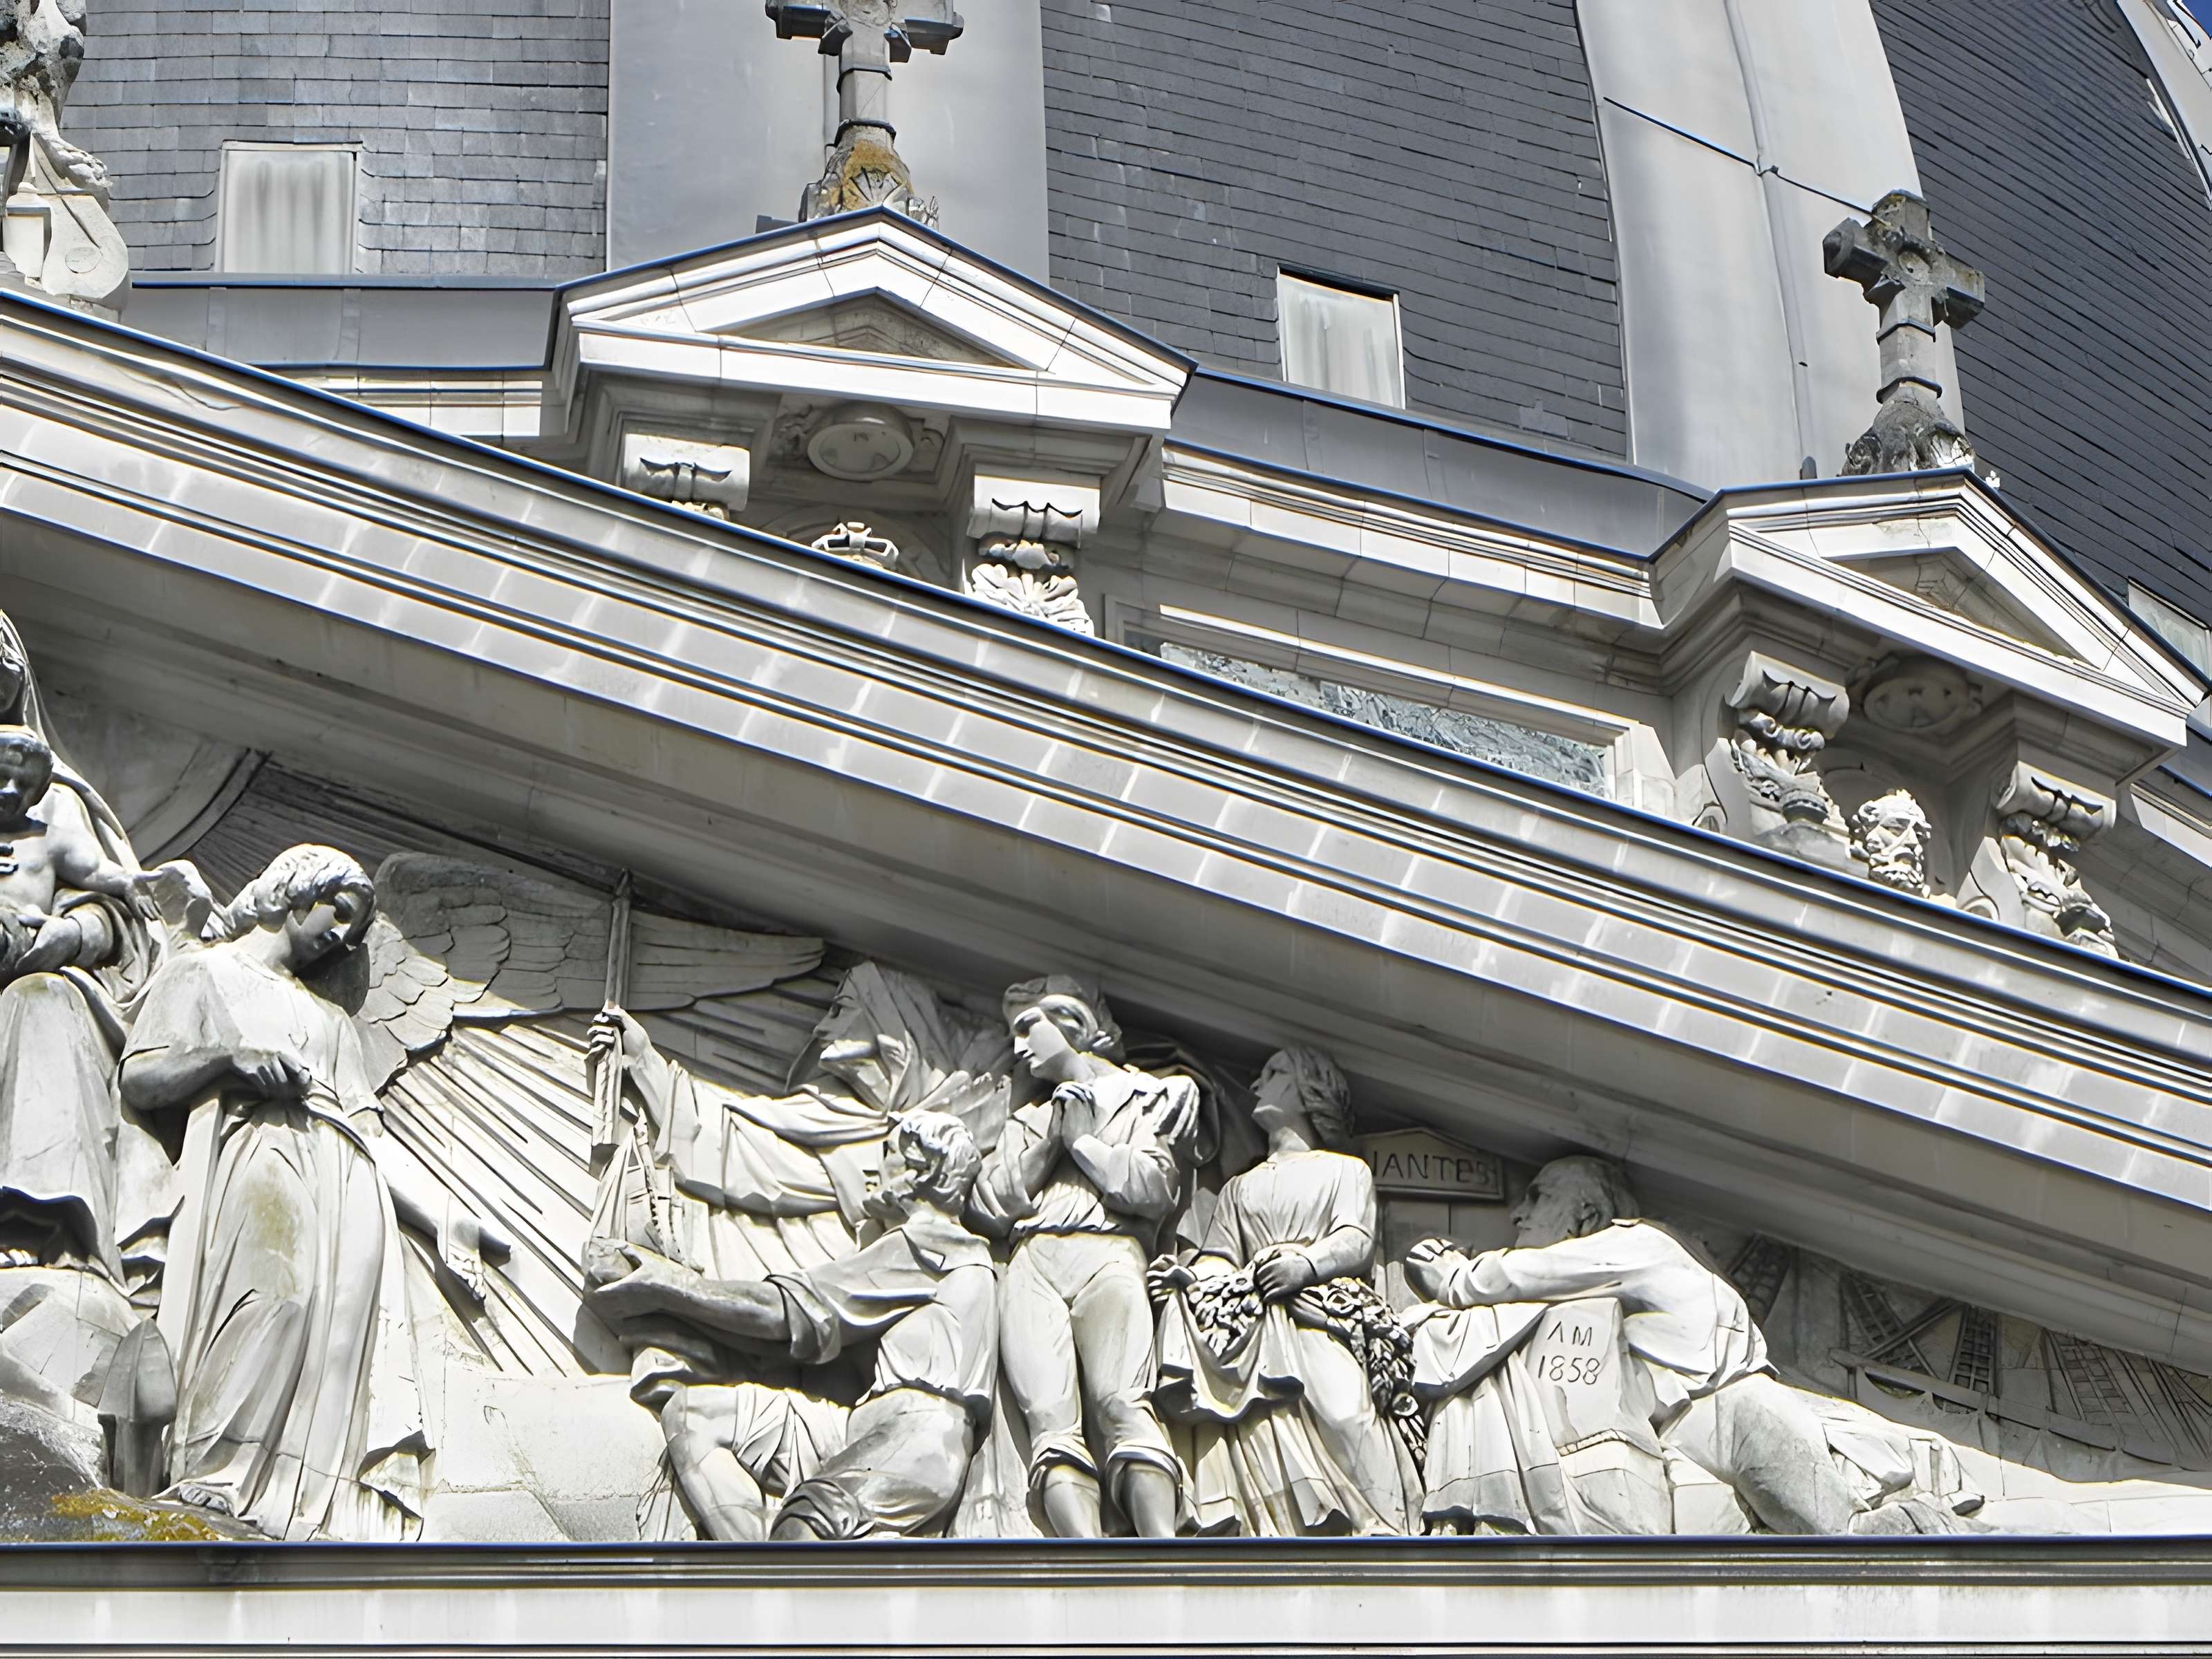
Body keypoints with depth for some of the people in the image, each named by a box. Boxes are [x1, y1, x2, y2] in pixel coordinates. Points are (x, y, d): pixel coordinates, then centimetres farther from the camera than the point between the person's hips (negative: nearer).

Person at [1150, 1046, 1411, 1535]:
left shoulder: (1346, 1170, 27)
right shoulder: (1239, 1188, 37)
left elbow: (1358, 1242, 8)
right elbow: (1218, 1258, 20)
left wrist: (1308, 1263, -14)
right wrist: (1185, 1275, -4)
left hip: (1322, 1322, -3)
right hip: (1251, 1327, 3)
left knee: (1345, 1421, -32)